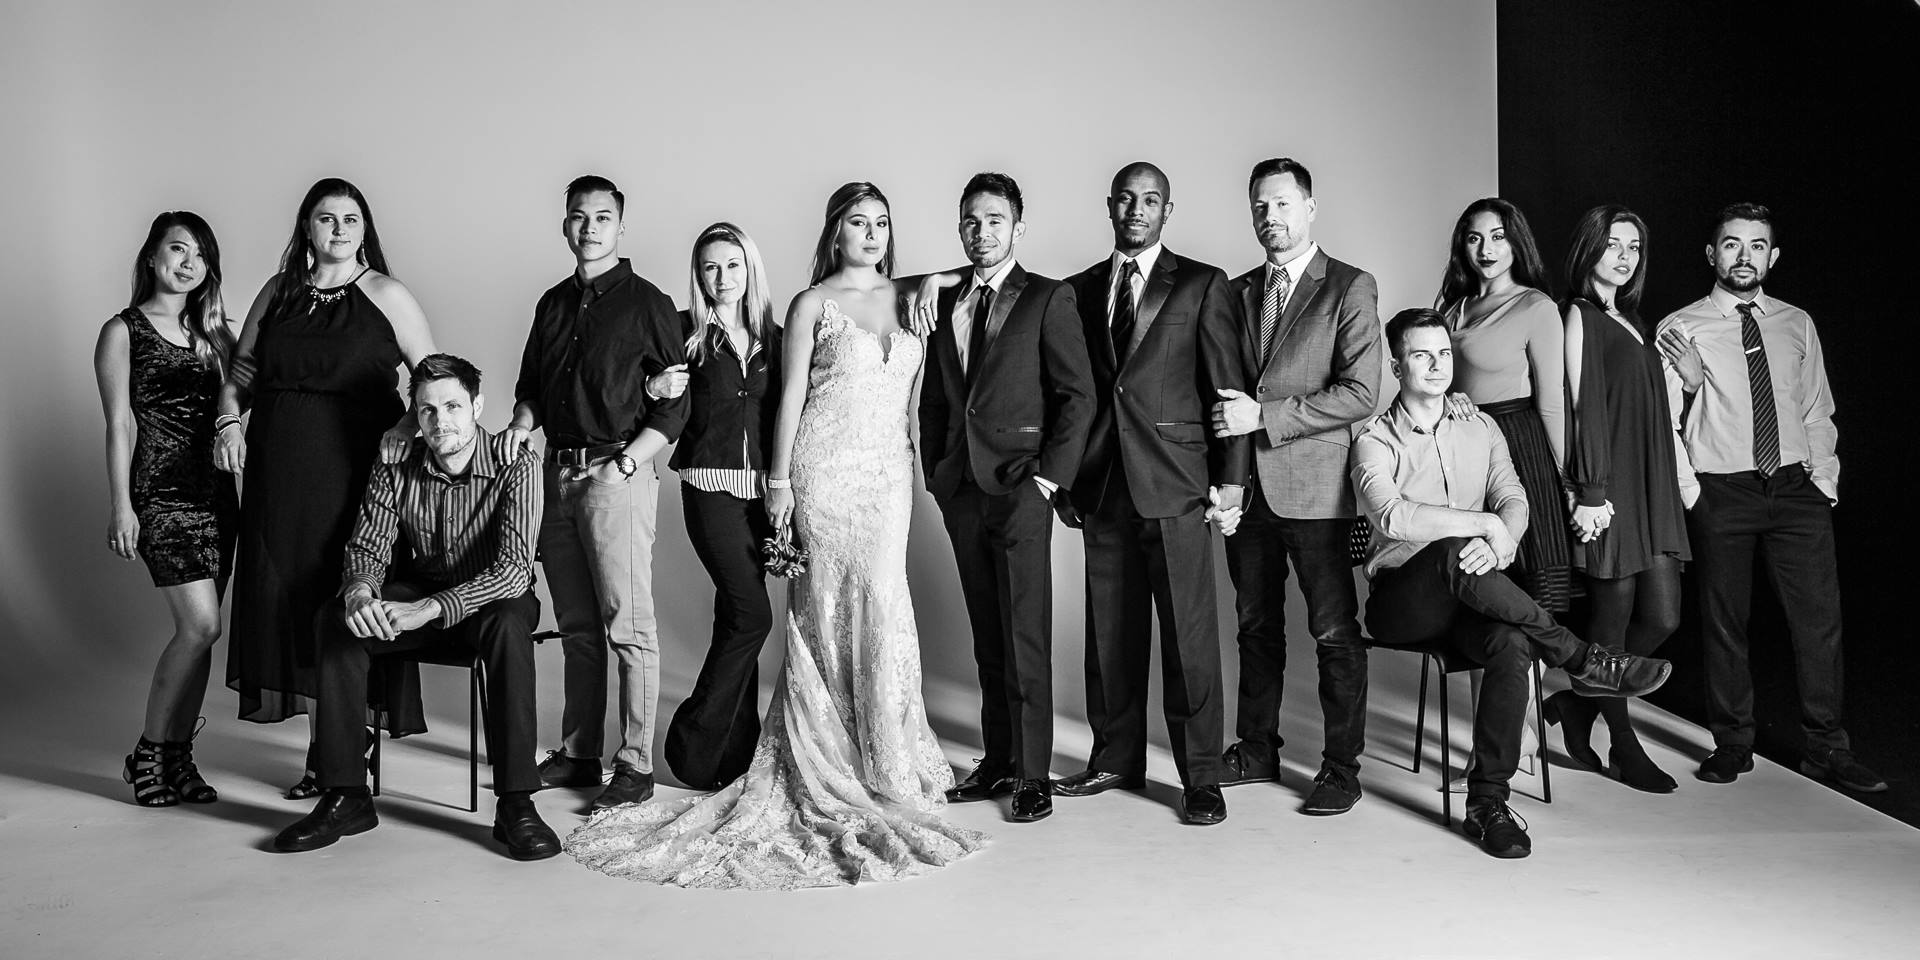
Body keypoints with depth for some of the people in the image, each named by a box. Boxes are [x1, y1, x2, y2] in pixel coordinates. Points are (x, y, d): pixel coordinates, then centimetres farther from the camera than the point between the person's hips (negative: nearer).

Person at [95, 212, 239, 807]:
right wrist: (121, 506, -8)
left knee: (199, 630, 5)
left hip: (218, 489, 5)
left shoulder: (214, 333, 16)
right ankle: (147, 753, 2)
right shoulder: (124, 332, 2)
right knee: (201, 624, -14)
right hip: (162, 490, -5)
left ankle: (178, 755, 14)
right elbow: (120, 426, -3)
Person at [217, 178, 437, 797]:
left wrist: (406, 425, -16)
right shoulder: (278, 292, 14)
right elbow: (240, 372, 20)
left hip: (354, 469, -4)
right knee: (287, 595, 4)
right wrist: (229, 420, 2)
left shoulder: (385, 295, 2)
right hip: (279, 474, 5)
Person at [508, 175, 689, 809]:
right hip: (558, 473, 6)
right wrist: (522, 423, 3)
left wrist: (625, 464, -14)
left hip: (618, 475, -6)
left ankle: (635, 766, 1)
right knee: (576, 626, 12)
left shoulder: (647, 304, -1)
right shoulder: (553, 303, 17)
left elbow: (674, 406, -5)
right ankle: (578, 754, 21)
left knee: (628, 626, -5)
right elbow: (531, 385, 25)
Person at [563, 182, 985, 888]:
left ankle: (883, 760, 16)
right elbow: (792, 393, 0)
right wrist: (779, 480, -5)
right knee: (825, 612, -2)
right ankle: (831, 765, 7)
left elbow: (912, 391, 16)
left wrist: (916, 464, 9)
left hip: (889, 472, 4)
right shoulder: (812, 303, 2)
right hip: (825, 469, -3)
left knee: (881, 607, 2)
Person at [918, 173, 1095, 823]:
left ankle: (1032, 775, 5)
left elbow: (1077, 395, -4)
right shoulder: (944, 303, 15)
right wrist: (935, 470, 11)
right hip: (961, 490, 5)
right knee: (986, 636, 10)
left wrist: (1051, 473, -11)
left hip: (1020, 488, -5)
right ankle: (997, 762, 19)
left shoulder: (1048, 299, -1)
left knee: (1026, 639, -3)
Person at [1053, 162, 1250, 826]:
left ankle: (1201, 776, 8)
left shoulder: (1203, 286, 4)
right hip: (1102, 489, 4)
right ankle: (1116, 759, 23)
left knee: (1190, 634, -2)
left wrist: (1231, 481, -6)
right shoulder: (1080, 291, 14)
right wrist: (1067, 482, 10)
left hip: (1175, 485, -3)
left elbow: (1228, 388, 0)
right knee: (1109, 632, 9)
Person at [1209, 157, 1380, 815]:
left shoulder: (1351, 289, -2)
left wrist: (1265, 414, -17)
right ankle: (1256, 749, 26)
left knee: (1335, 633, 1)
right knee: (1256, 626, 14)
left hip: (1316, 487, -5)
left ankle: (1342, 767, 11)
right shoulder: (1237, 292, 14)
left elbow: (1360, 392, -12)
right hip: (1247, 486, 5)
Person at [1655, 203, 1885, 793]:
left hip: (1796, 486, 3)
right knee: (1724, 622, 4)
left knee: (1820, 617, 2)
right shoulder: (1680, 329, 0)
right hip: (1721, 490, -3)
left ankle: (1827, 749, 15)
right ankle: (1732, 745, 19)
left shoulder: (1797, 324, 12)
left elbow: (1817, 414, 15)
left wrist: (1823, 476, 4)